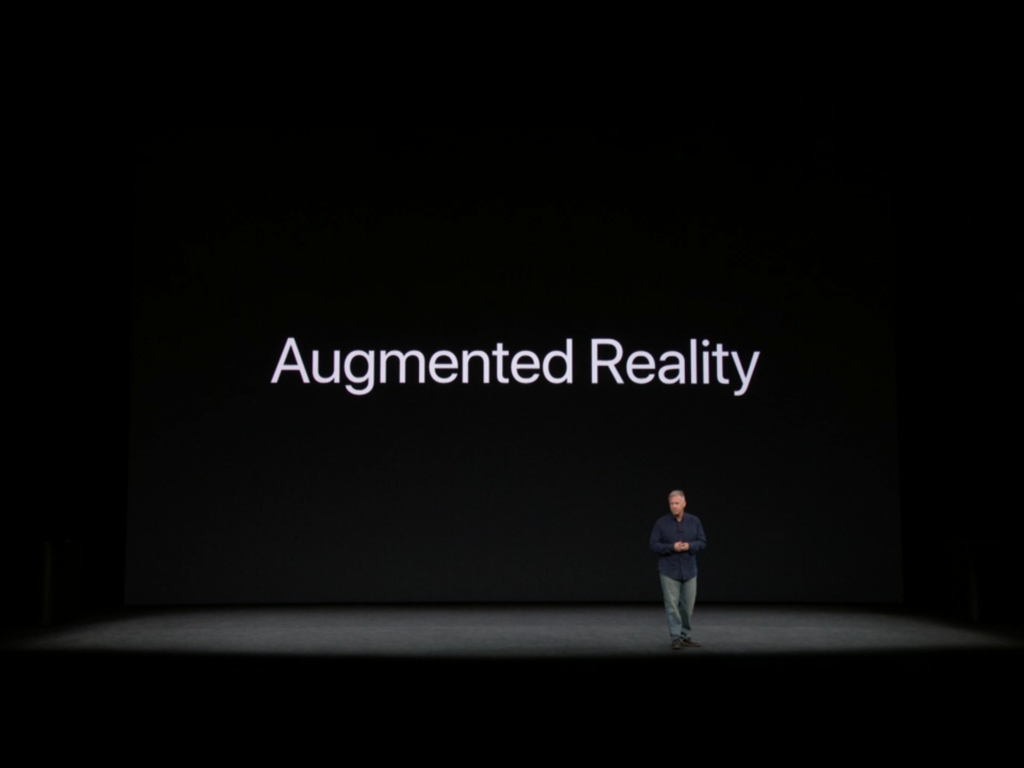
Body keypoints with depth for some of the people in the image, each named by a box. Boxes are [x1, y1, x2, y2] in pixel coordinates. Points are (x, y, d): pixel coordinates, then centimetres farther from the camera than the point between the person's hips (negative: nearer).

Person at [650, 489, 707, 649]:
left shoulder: (694, 521, 4)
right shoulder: (662, 522, -4)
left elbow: (702, 542, 4)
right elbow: (654, 545, -5)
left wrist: (689, 546, -16)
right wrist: (672, 547, -19)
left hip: (689, 570, 3)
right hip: (669, 571, -3)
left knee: (687, 606, 7)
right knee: (672, 606, -5)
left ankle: (685, 636, 19)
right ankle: (676, 638, -1)